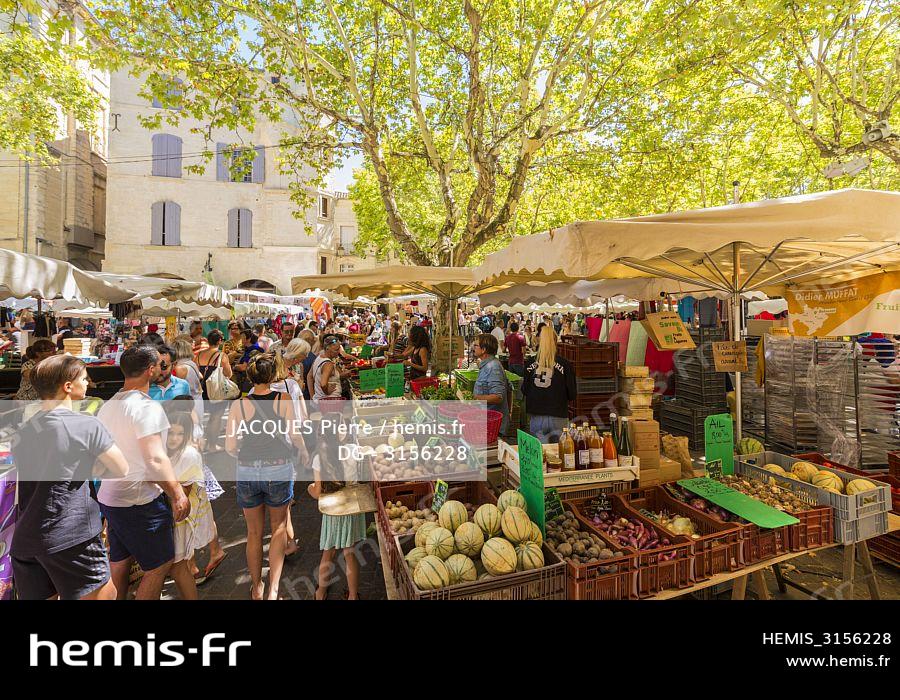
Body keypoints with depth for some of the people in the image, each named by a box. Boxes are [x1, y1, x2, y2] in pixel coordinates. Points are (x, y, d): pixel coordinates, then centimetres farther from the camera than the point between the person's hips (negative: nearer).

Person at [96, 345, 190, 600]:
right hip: (140, 502, -9)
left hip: (109, 497, 9)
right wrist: (178, 495, -17)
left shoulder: (107, 406, 8)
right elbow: (155, 460, -25)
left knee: (119, 561, 22)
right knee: (159, 565, 5)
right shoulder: (147, 407, -20)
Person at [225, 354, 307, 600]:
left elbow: (230, 447, -6)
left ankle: (257, 587, 35)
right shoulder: (284, 400, -9)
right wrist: (304, 451, 12)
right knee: (278, 527, 19)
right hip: (279, 469, -1)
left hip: (248, 471, 1)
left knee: (254, 532, 19)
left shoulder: (239, 405, -7)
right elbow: (295, 436, -8)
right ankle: (273, 587, 10)